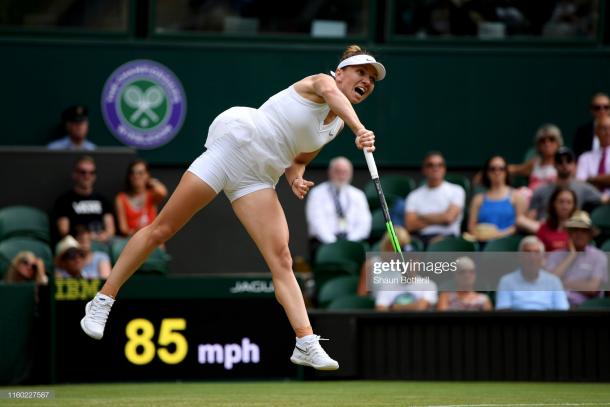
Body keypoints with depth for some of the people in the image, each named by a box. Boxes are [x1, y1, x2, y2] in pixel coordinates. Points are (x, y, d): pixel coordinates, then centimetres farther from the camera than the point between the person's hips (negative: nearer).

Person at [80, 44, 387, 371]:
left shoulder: (336, 127, 16)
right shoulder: (321, 81, -4)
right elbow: (331, 94, -30)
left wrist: (296, 177, 3)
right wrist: (359, 129, -48)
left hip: (259, 178, 7)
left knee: (280, 258, -10)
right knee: (161, 230, -5)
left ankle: (306, 344, -18)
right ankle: (102, 301, 5)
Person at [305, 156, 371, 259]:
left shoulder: (358, 195, 20)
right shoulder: (317, 194, 10)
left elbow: (364, 224, 10)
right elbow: (317, 222, -3)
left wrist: (350, 241, -9)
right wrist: (333, 243, -17)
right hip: (323, 241, -3)